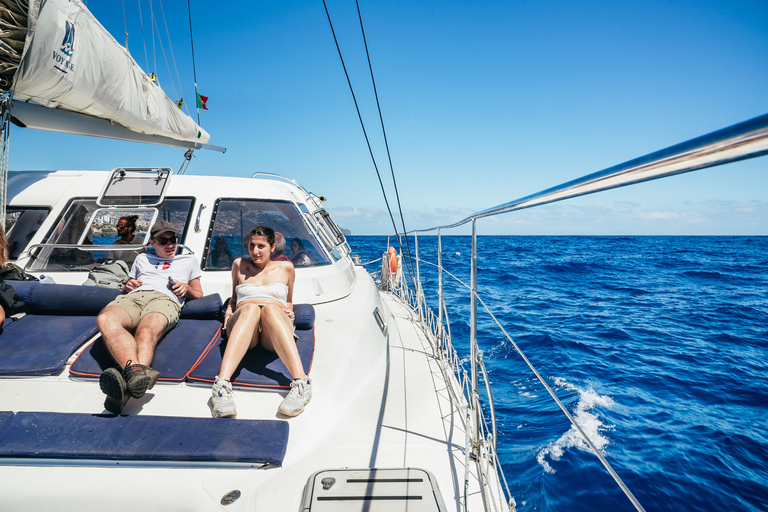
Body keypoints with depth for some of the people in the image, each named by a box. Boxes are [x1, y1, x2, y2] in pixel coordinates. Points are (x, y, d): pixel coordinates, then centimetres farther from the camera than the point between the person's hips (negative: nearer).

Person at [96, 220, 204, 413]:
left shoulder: (189, 260, 33)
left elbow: (199, 295, 30)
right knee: (105, 319, -37)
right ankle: (136, 370, -60)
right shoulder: (142, 259, 39)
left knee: (147, 331, -39)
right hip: (133, 297, 2)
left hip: (164, 298, -2)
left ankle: (130, 379, -65)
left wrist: (186, 289, 8)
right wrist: (128, 287, 14)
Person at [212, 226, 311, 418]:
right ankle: (222, 384, -58)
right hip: (241, 319, 1)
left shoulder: (285, 268, 22)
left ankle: (301, 383, -57)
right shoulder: (239, 265, 25)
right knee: (250, 308, -38)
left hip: (278, 320, 0)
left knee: (270, 308, -39)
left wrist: (290, 311, 9)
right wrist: (229, 309, 13)